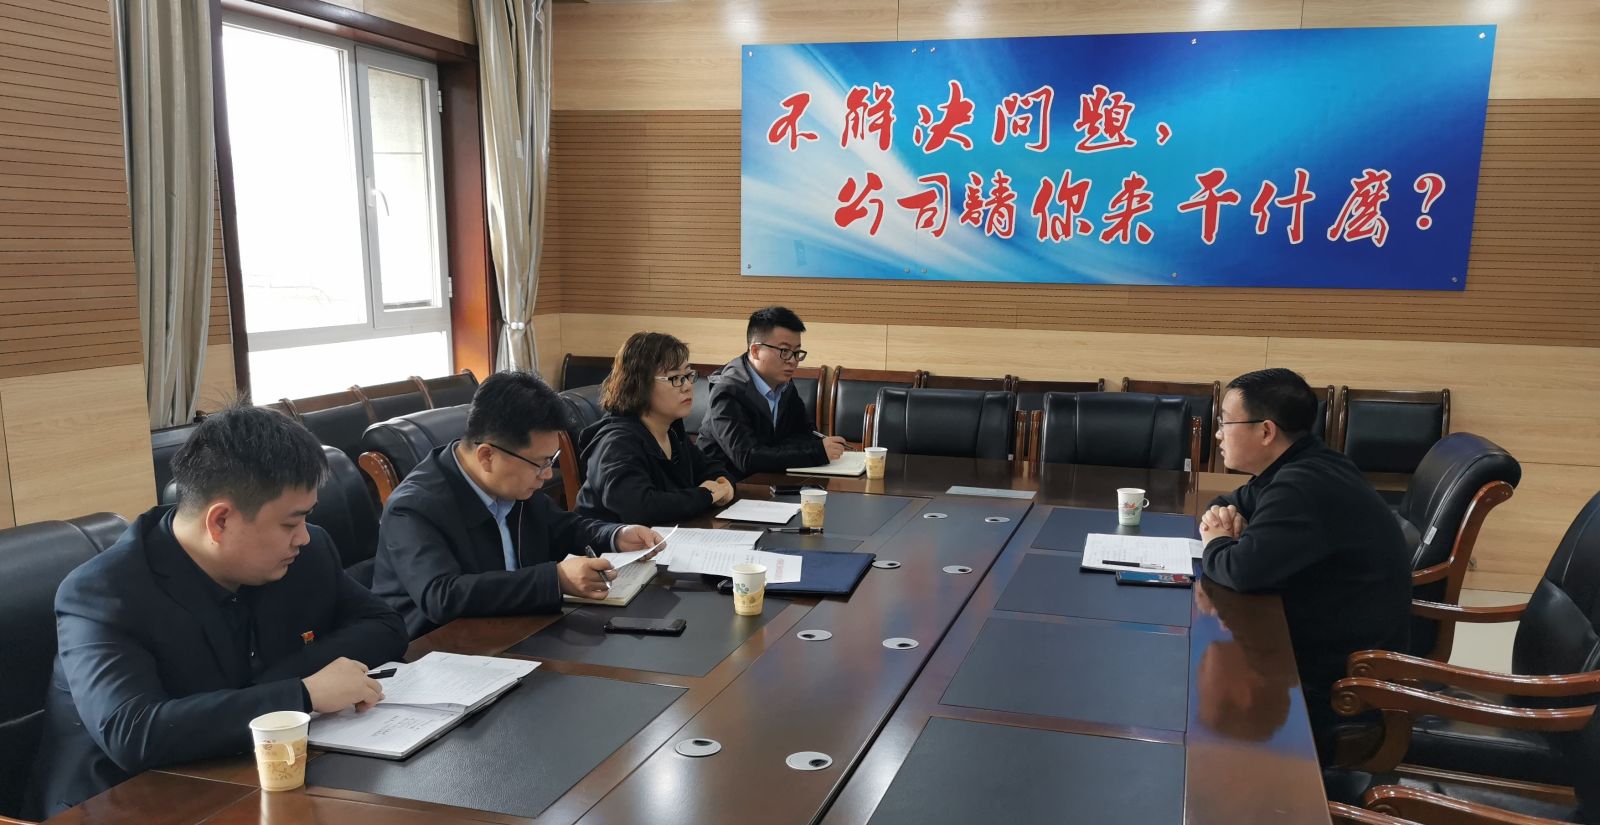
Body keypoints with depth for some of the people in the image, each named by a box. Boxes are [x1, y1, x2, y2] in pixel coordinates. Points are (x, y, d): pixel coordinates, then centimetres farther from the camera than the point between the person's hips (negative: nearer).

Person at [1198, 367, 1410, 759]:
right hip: (1323, 642, 9)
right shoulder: (1299, 468, 4)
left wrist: (1215, 544, -12)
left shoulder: (1305, 487, -28)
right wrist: (1219, 514, -5)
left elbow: (1244, 569, -35)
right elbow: (1233, 502, 20)